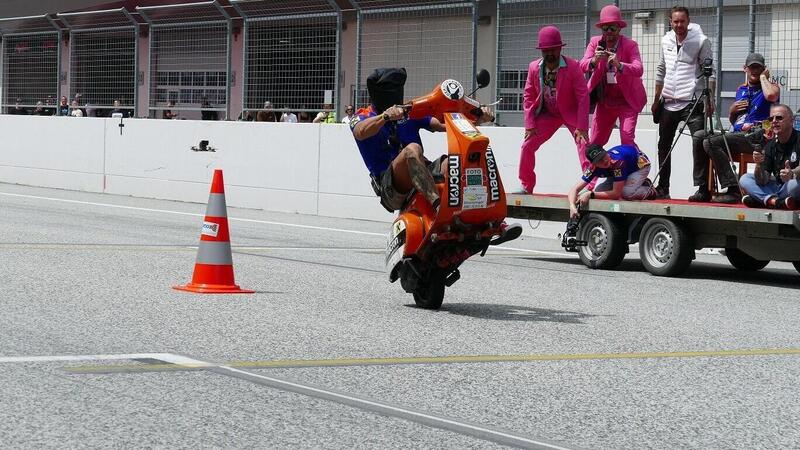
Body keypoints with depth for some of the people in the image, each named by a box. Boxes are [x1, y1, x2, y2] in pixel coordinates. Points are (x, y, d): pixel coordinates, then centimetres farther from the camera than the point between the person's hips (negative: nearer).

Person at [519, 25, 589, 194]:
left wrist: (581, 127, -24)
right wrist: (530, 125, -9)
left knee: (583, 143, -21)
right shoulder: (534, 68, -10)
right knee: (527, 145, -2)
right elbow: (528, 96, -1)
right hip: (547, 114, 3)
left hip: (571, 113, -3)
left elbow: (583, 97, -19)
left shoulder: (573, 67, -21)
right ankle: (526, 185, 14)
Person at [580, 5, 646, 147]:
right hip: (604, 101, 4)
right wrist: (594, 60, -37)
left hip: (627, 102, -4)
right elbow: (582, 66, -15)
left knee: (627, 142, -15)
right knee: (593, 144, 6)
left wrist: (619, 65, -47)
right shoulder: (595, 42, -4)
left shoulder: (630, 45, -14)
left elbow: (639, 69, -29)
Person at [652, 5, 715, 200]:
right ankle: (663, 188, 23)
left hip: (692, 102, -6)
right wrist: (656, 100, 19)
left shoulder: (701, 41, -6)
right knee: (664, 146, 12)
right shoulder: (666, 40, 10)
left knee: (699, 144, -16)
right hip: (668, 102, 6)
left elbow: (710, 72, -8)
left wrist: (710, 100, -18)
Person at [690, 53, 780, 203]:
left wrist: (763, 77, -5)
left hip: (756, 136, -7)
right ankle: (703, 190, -13)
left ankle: (733, 190, -25)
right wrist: (732, 110, 9)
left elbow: (771, 95, -24)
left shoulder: (771, 86, 4)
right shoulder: (741, 89, 25)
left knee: (711, 142, -25)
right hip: (737, 133, 7)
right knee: (700, 135, -9)